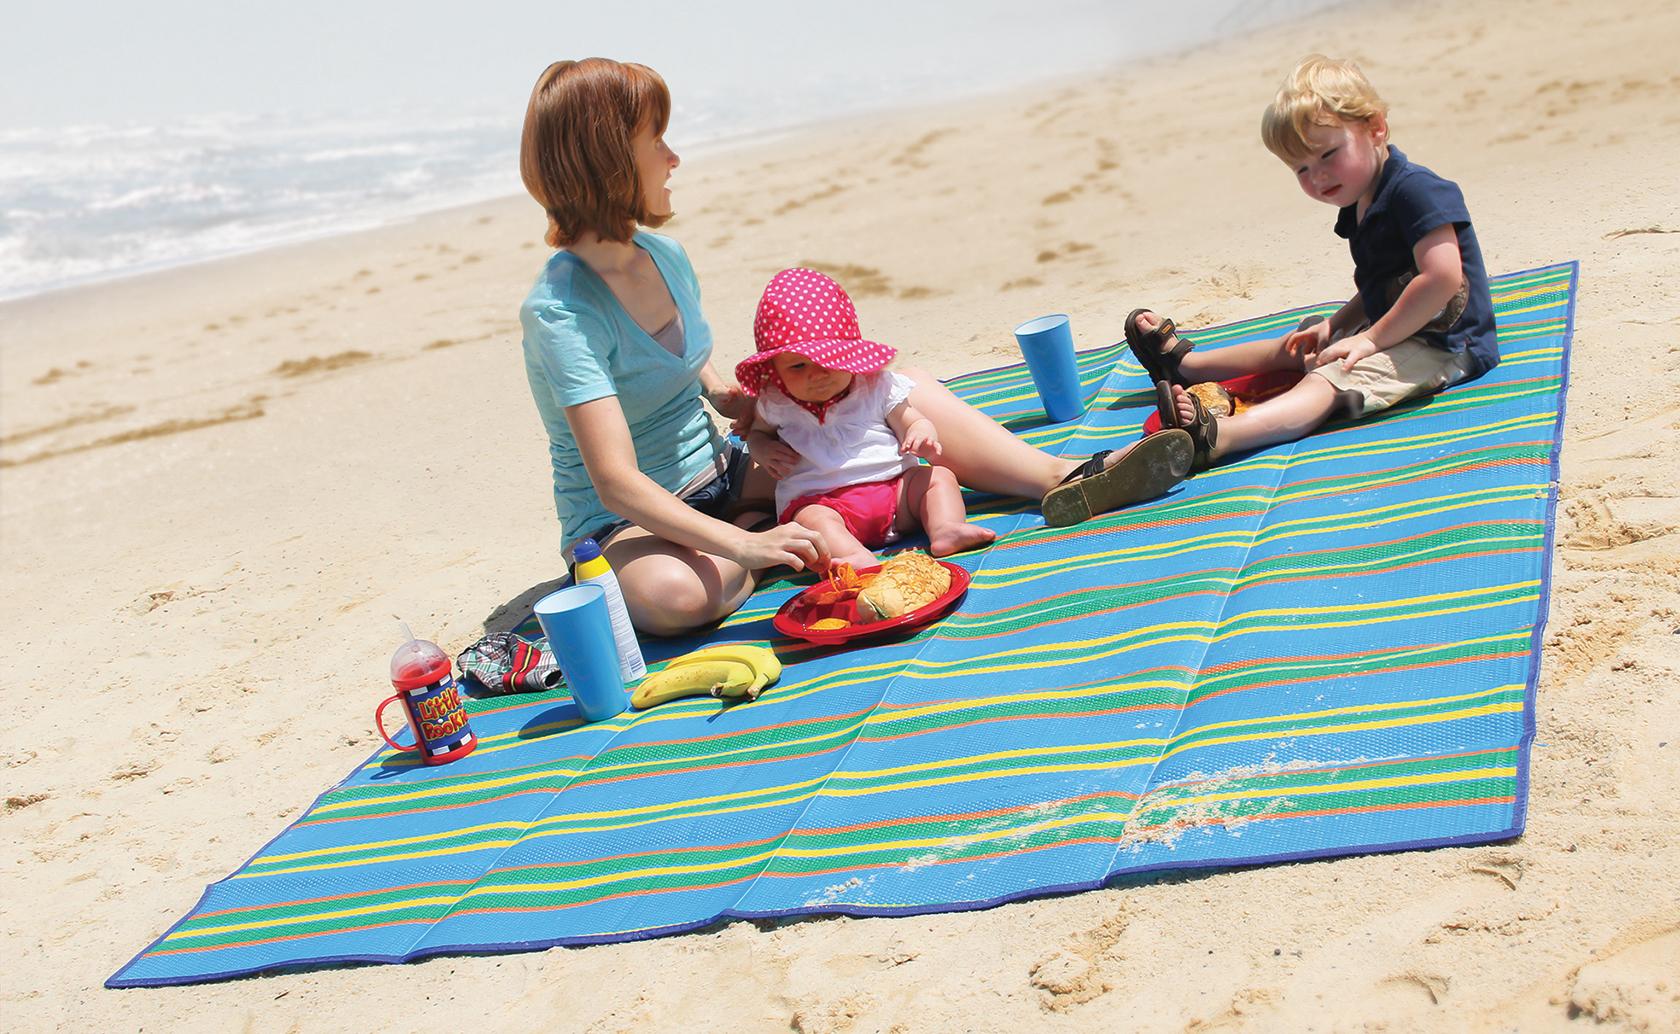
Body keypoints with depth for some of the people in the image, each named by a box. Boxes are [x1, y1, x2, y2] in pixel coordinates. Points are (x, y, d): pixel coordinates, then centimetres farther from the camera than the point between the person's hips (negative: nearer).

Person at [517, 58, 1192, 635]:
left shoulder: (663, 256, 1)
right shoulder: (560, 314, -25)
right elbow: (617, 482, -32)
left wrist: (756, 405, -10)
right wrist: (745, 543, -41)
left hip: (718, 477, 8)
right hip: (623, 525, -8)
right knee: (674, 591, -44)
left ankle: (1065, 479, -6)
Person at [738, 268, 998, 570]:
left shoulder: (877, 386, 7)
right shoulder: (776, 403, 10)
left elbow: (912, 422, 9)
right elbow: (757, 432, 27)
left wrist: (923, 436, -17)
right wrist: (766, 451, 1)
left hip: (896, 488, 2)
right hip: (818, 497, -2)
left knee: (939, 477, -13)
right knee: (811, 518, -34)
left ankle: (945, 528, -34)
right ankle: (853, 556, -58)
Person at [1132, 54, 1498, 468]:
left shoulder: (1414, 189, -19)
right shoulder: (1359, 207, 11)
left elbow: (1444, 276, -30)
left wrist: (1373, 338, -25)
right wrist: (1335, 326, 6)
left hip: (1442, 344, -11)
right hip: (1398, 333, 11)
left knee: (1329, 379, -31)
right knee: (1299, 347, 22)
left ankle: (1218, 436, -52)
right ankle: (1183, 362, 38)